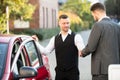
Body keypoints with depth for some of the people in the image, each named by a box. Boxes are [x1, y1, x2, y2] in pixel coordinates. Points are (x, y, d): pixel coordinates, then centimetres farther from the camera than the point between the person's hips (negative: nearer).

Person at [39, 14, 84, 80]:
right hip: (59, 72, 3)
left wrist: (81, 52, -38)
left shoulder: (76, 37, -3)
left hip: (73, 72, -3)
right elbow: (46, 51, 5)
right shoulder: (55, 39, 10)